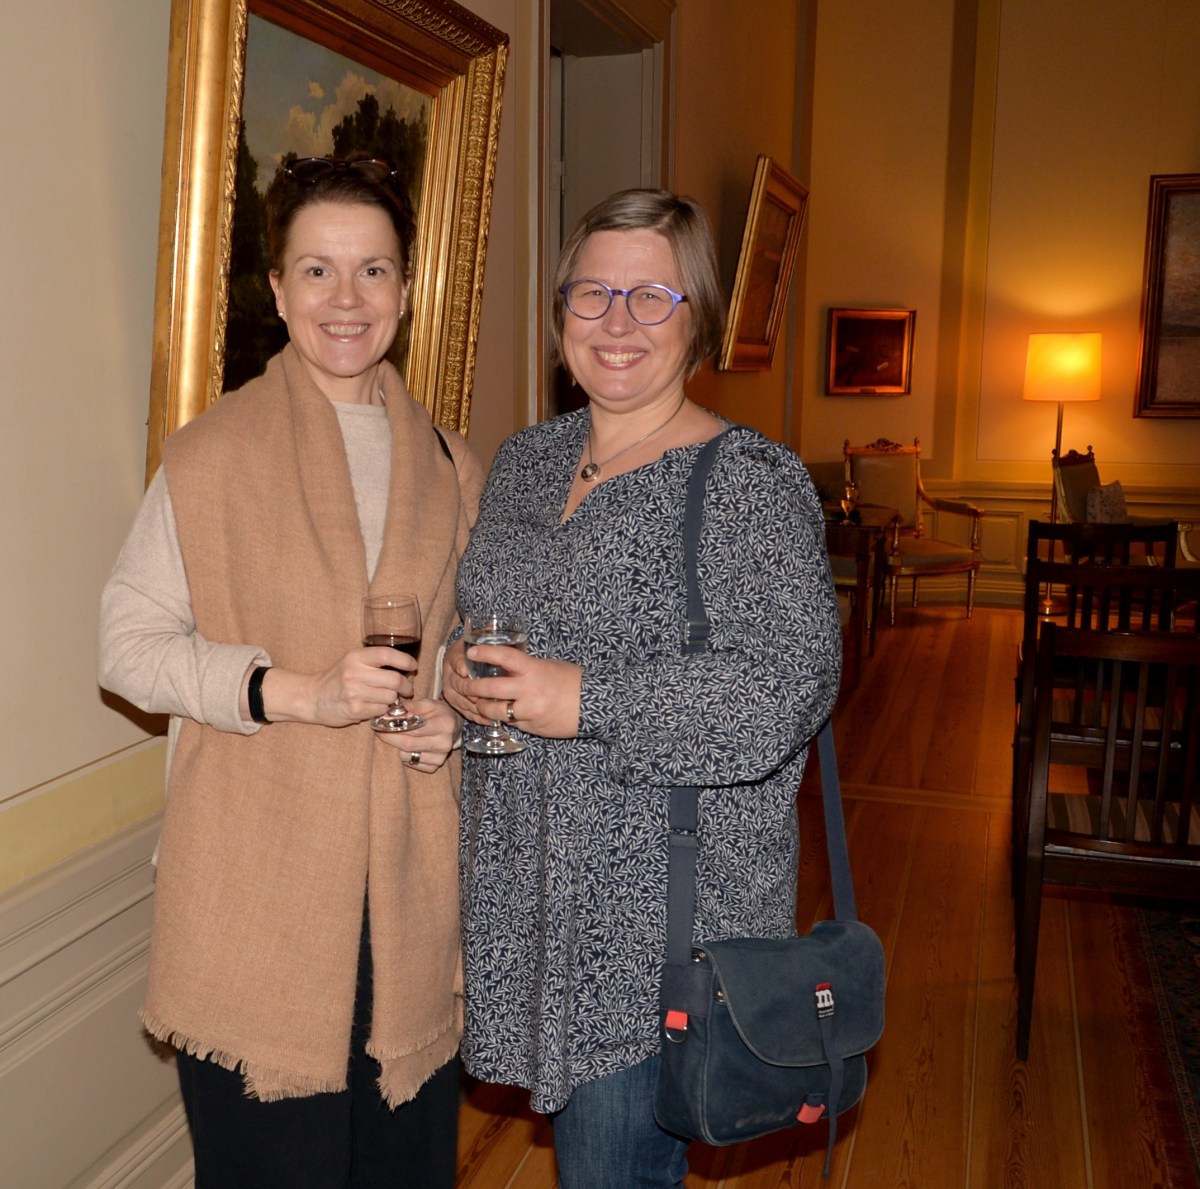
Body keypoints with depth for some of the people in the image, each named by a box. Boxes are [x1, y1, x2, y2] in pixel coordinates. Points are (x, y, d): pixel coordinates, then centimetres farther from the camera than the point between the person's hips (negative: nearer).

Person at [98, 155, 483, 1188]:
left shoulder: (449, 467, 9)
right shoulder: (211, 455, -4)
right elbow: (129, 644, -6)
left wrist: (454, 704, -1)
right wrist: (301, 691, -18)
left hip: (410, 881, 4)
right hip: (255, 881, -3)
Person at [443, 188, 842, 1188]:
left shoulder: (749, 480, -13)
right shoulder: (525, 460, 9)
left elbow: (791, 685, -20)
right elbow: (476, 612, 19)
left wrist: (586, 702, -23)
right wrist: (461, 672, -4)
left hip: (668, 900, -6)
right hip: (529, 883, 7)